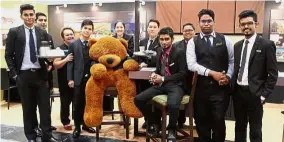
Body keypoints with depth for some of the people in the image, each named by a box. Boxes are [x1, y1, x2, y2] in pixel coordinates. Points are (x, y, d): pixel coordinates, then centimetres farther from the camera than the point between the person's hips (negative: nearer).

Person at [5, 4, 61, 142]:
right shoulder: (14, 32, 1)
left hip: (40, 74, 1)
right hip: (23, 75, -1)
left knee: (45, 106, 3)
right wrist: (14, 74, -5)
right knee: (28, 107, 8)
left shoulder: (43, 33, 7)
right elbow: (8, 55, 1)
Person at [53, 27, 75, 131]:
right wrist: (66, 60, -26)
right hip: (65, 81, -3)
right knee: (65, 102, 9)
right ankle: (66, 122, 26)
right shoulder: (60, 49, -6)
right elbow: (55, 65, -12)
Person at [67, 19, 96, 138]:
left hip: (91, 78, 2)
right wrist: (70, 79, -8)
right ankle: (77, 127, 20)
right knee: (77, 104, 6)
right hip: (78, 78, -1)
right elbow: (70, 62, -2)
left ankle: (85, 124, 27)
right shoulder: (73, 44, 2)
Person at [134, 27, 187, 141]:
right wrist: (154, 75, 0)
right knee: (138, 99, -11)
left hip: (175, 85, -6)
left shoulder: (179, 52, -7)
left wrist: (163, 79, -15)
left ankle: (171, 130, -4)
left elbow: (182, 74, -11)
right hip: (160, 84, 6)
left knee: (172, 105, -38)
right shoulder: (159, 52, 12)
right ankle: (155, 123, 12)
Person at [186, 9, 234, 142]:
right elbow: (191, 64, -10)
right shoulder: (193, 42, 1)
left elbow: (232, 61, 9)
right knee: (201, 121, 11)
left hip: (220, 88, 0)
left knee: (219, 120, 5)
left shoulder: (225, 40, 6)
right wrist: (211, 73, -17)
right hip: (200, 88, 0)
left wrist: (228, 77, -8)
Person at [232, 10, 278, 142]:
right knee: (239, 127, 17)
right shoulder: (237, 45, 9)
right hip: (237, 91, 5)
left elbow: (273, 74, -8)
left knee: (255, 130, 8)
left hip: (254, 93, -5)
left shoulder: (267, 44, -7)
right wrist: (232, 87, 0)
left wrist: (264, 94, -11)